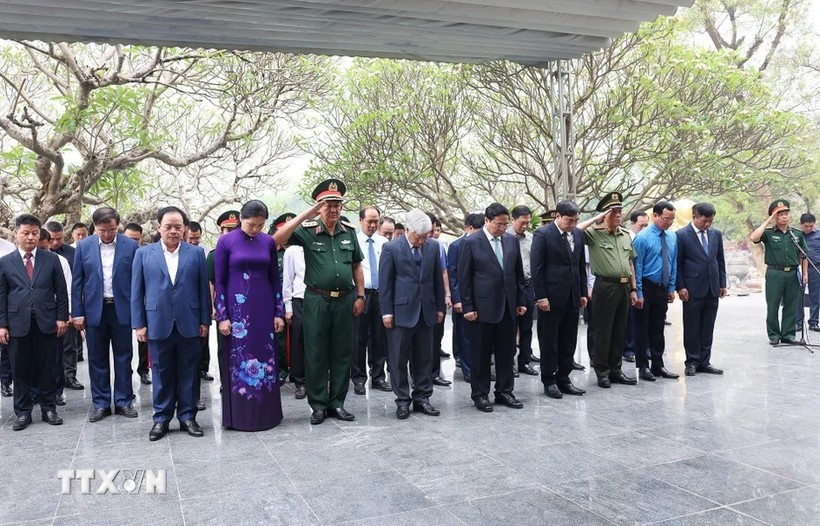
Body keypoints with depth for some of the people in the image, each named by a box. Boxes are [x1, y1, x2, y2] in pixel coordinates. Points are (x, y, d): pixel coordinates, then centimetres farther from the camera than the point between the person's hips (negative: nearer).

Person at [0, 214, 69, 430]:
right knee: (20, 370, 6)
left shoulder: (51, 259, 5)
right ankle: (23, 413, 16)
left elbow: (61, 291, 5)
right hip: (17, 323, 0)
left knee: (47, 369, 7)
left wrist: (61, 317, -1)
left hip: (46, 322, 0)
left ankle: (49, 409, 18)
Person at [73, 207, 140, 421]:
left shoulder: (130, 245, -2)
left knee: (123, 357, 7)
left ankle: (123, 401, 17)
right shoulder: (83, 246, 1)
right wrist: (77, 313, -1)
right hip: (94, 310, 1)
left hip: (122, 309, -1)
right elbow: (77, 282, 3)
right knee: (97, 359, 8)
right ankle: (101, 404, 18)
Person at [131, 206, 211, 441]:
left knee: (188, 373, 7)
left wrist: (205, 320, 1)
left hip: (189, 324, 0)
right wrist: (139, 324, -1)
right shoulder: (144, 254, 5)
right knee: (162, 373, 8)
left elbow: (203, 289, 5)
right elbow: (137, 291, 4)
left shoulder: (196, 253, 5)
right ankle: (161, 418, 19)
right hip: (158, 324, 0)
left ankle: (187, 417, 18)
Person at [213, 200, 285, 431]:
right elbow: (218, 282, -3)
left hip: (263, 309, 3)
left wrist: (279, 312, 4)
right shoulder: (226, 242, -4)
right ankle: (240, 415, 13)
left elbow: (275, 279, 8)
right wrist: (222, 316, -8)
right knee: (238, 361, 2)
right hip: (236, 309, -3)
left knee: (265, 359, 7)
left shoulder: (268, 242, 4)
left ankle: (266, 413, 18)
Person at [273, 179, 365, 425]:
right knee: (316, 354, 4)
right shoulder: (308, 230, -4)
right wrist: (307, 214, -21)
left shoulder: (349, 231, 6)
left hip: (345, 300, 3)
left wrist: (360, 296, 7)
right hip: (317, 300, -3)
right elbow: (278, 238, -20)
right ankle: (318, 405, 16)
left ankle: (337, 403, 22)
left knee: (342, 354, 10)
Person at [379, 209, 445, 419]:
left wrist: (440, 307, 9)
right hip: (401, 310, -4)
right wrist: (386, 311, -8)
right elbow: (385, 282, -5)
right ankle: (403, 400, 13)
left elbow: (438, 278, 10)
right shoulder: (391, 248, -6)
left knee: (424, 358, 10)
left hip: (426, 310, 4)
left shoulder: (433, 246, 4)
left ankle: (422, 398, 20)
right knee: (399, 359, 3)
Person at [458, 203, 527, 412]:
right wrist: (467, 307, -9)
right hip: (482, 307, -4)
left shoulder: (512, 240, 6)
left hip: (508, 306, 5)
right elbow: (464, 278, -6)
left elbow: (519, 273, 12)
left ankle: (505, 391, 23)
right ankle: (480, 394, 17)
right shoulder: (472, 243, -7)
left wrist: (521, 301, 9)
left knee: (506, 352, 11)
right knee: (481, 353, 5)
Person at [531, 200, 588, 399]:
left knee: (569, 341, 11)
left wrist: (583, 292, 11)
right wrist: (541, 296, -15)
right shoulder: (543, 234, -9)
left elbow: (581, 265, 15)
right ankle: (549, 381, 14)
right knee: (549, 341, 4)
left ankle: (563, 378, 22)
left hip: (572, 296, 6)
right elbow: (537, 268, -11)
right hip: (552, 296, -6)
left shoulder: (578, 234, 10)